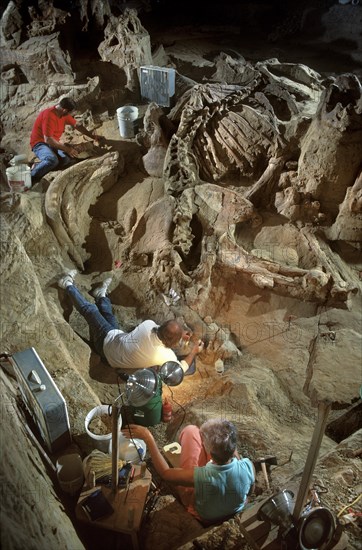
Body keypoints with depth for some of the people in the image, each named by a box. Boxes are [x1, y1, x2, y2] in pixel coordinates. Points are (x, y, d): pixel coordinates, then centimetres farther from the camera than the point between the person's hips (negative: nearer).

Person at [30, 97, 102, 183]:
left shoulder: (64, 114, 0)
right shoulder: (49, 115, -25)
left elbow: (77, 125, 16)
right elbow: (48, 140, -28)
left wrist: (93, 136, 14)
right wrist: (67, 149, -26)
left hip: (53, 143, 8)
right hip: (40, 143, -8)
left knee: (68, 158, -22)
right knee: (52, 160, -39)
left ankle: (39, 165, -12)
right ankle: (30, 177, -22)